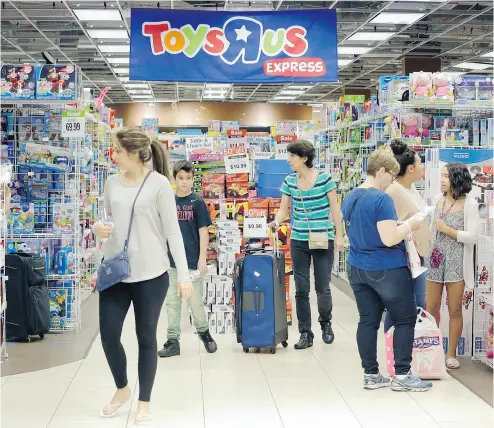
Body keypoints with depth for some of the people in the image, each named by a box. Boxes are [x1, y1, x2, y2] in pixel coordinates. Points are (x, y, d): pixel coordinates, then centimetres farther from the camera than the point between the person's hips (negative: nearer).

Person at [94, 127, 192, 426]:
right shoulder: (113, 183, 7)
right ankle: (122, 389, 31)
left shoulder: (159, 183, -8)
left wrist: (183, 274, -11)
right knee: (108, 335, 4)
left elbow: (172, 230, -7)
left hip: (150, 274, -4)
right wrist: (99, 228, -7)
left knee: (146, 338, 5)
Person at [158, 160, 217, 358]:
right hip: (171, 260, 3)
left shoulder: (197, 203, -4)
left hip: (192, 261, -3)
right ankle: (173, 341, 13)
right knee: (172, 302, 7)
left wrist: (202, 259, -10)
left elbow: (203, 232, -5)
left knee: (195, 301, 5)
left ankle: (204, 332, 28)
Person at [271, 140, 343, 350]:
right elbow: (283, 209, 6)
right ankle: (305, 333, 12)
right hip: (299, 241, 3)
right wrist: (276, 221, -15)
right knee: (301, 289, 3)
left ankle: (326, 324, 29)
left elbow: (334, 208, -1)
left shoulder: (324, 179, -7)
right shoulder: (289, 182, 3)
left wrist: (339, 235, -2)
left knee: (323, 288, 2)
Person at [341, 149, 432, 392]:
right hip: (386, 269, -8)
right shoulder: (381, 199, -19)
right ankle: (401, 376, 7)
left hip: (358, 269, 8)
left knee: (368, 321, 10)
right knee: (405, 320, 5)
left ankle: (370, 375, 14)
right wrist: (409, 225, -8)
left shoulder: (349, 199, 8)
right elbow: (389, 239, -25)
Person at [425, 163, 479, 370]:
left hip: (456, 263, -4)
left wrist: (447, 230, -14)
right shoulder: (437, 199, 6)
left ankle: (451, 354, 17)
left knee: (455, 310, 5)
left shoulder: (469, 203, -7)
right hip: (435, 261, 4)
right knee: (431, 309, 7)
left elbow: (472, 237, -11)